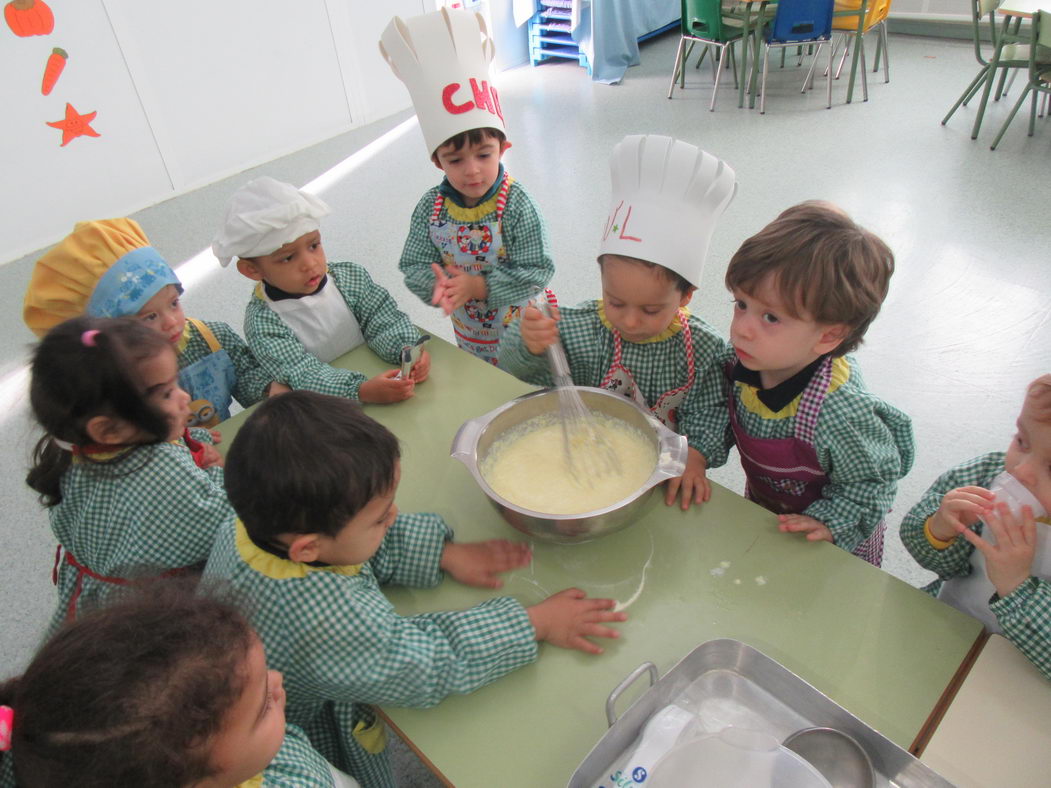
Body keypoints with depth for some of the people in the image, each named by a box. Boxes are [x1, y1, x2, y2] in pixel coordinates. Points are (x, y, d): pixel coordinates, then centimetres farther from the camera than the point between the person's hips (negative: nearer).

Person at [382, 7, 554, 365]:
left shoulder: (516, 204, -22)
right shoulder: (430, 207, -12)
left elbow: (537, 270, -22)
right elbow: (414, 264, -8)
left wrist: (479, 286, -30)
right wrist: (436, 285, -31)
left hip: (523, 330, -3)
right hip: (469, 334, 4)